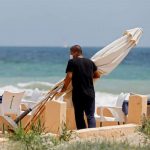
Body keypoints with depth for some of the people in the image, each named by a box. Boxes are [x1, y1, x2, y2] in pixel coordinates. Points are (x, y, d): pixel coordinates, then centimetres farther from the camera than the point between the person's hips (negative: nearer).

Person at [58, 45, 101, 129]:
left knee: (79, 116, 8)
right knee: (91, 116, 4)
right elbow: (97, 75, 15)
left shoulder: (72, 62, -6)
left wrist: (64, 88, -3)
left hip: (78, 94, -3)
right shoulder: (90, 62, 9)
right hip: (90, 93, 3)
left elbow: (69, 76, -14)